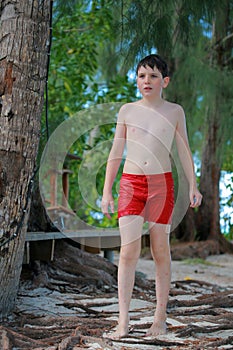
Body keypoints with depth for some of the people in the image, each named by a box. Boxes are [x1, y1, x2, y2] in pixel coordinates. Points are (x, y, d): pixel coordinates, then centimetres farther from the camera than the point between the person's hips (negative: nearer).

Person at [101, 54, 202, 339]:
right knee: (128, 251, -8)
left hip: (161, 183, 0)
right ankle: (123, 321, -7)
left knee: (160, 250, 3)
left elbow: (184, 150, 11)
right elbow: (116, 152, 10)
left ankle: (160, 317, 13)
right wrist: (107, 191, 7)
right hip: (130, 183, 1)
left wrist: (192, 186, 3)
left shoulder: (174, 111, 6)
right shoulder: (127, 110, 8)